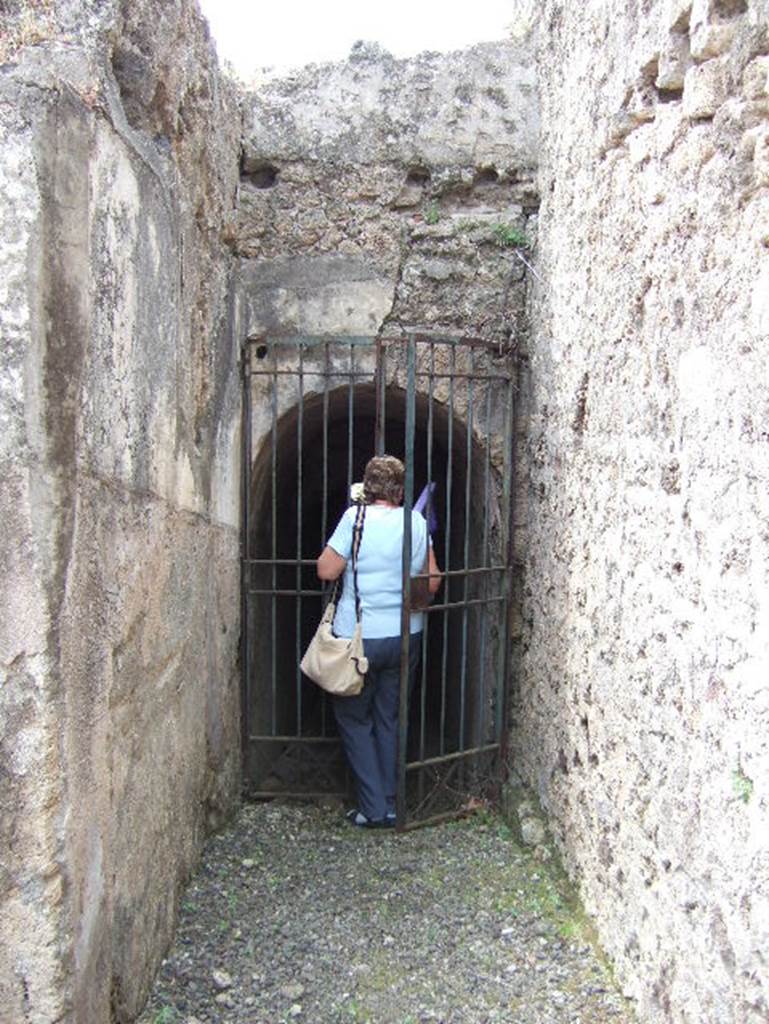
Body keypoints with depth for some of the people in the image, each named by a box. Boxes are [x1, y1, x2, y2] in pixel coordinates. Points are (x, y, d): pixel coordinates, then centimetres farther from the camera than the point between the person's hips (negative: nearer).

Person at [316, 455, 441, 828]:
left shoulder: (356, 518, -13)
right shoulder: (417, 522, 0)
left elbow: (326, 570, -11)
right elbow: (432, 581, 3)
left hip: (359, 637, -4)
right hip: (405, 637, 4)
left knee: (354, 720, 11)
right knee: (389, 720, 16)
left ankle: (373, 808, 12)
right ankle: (391, 806, 23)